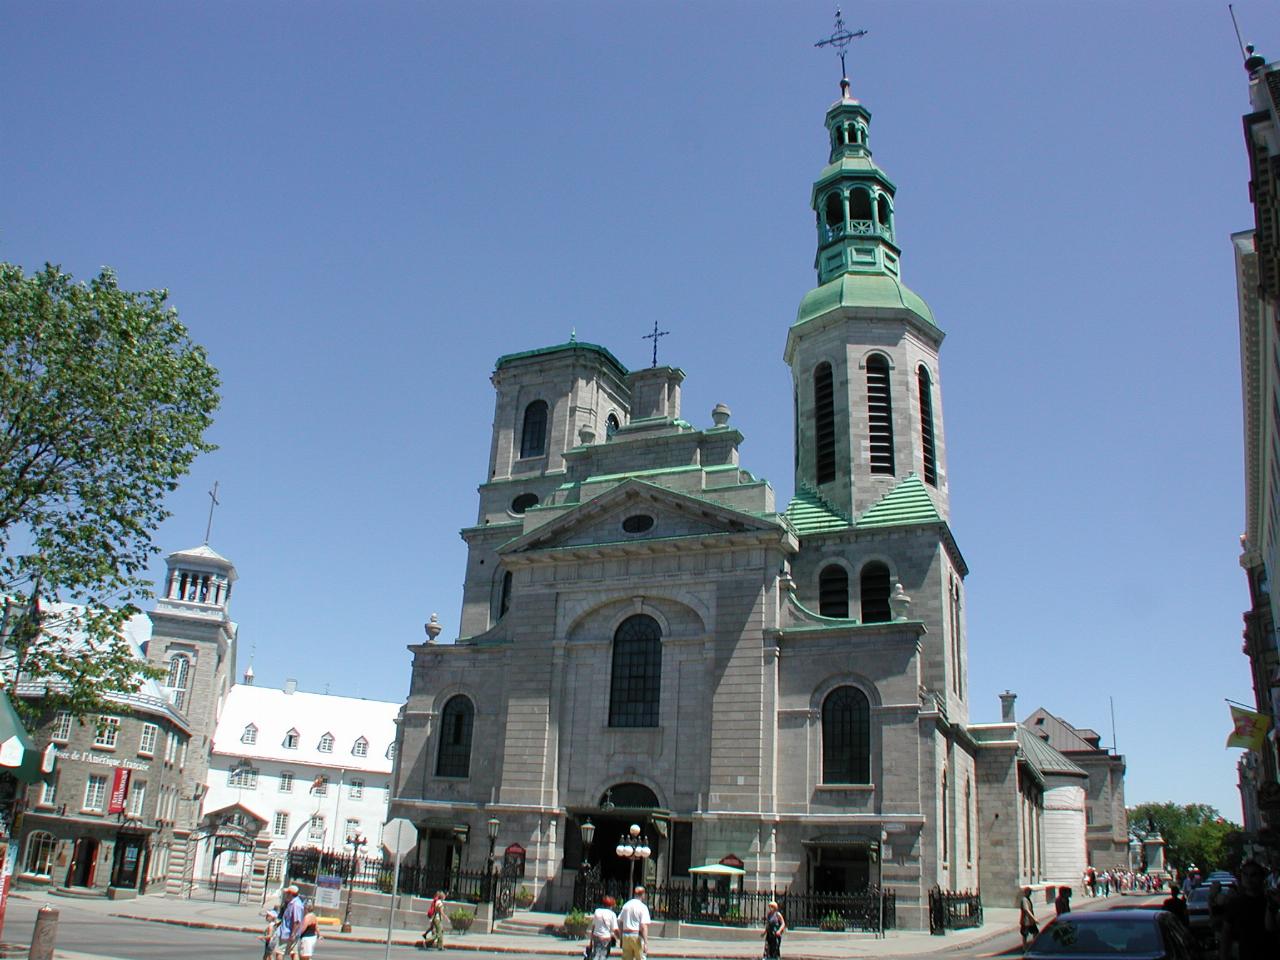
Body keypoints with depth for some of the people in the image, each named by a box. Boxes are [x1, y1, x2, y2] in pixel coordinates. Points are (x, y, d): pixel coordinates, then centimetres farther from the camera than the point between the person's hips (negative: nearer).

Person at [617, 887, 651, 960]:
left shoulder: (626, 905, 10)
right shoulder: (643, 907, -8)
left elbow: (619, 922, 10)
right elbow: (643, 926, -16)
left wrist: (621, 937, 17)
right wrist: (646, 942, -18)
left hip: (625, 935, 5)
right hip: (637, 936, -5)